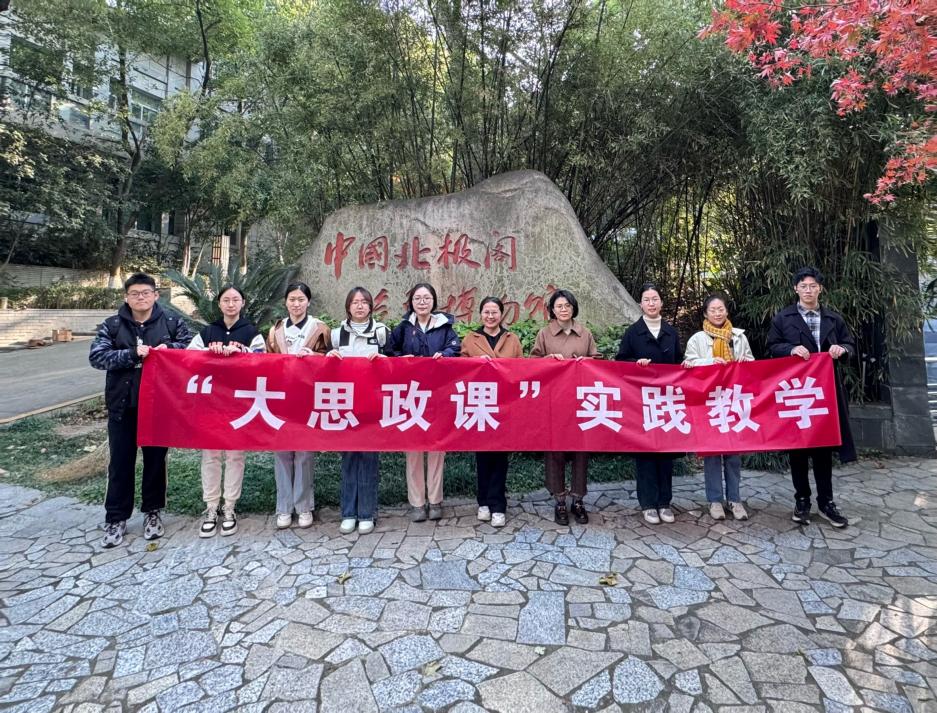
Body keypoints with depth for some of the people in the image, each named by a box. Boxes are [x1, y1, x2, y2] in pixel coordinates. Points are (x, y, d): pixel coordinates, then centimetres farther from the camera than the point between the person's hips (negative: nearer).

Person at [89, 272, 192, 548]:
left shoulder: (172, 323, 2)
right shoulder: (111, 325, 2)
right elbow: (97, 357, -8)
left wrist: (169, 348, -19)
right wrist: (132, 354, -21)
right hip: (122, 405, 0)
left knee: (155, 459, 10)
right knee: (120, 462, 8)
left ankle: (152, 512, 26)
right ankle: (116, 518, 20)